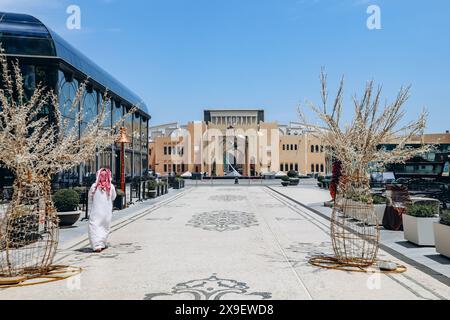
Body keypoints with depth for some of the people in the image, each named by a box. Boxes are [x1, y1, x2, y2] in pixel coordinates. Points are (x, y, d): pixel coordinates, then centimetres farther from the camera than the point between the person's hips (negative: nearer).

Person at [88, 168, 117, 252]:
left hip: (95, 211, -1)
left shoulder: (94, 186, -7)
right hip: (107, 211, 1)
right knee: (105, 227, 8)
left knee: (94, 227, 3)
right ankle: (102, 244, 12)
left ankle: (97, 245, -1)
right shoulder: (111, 187, -8)